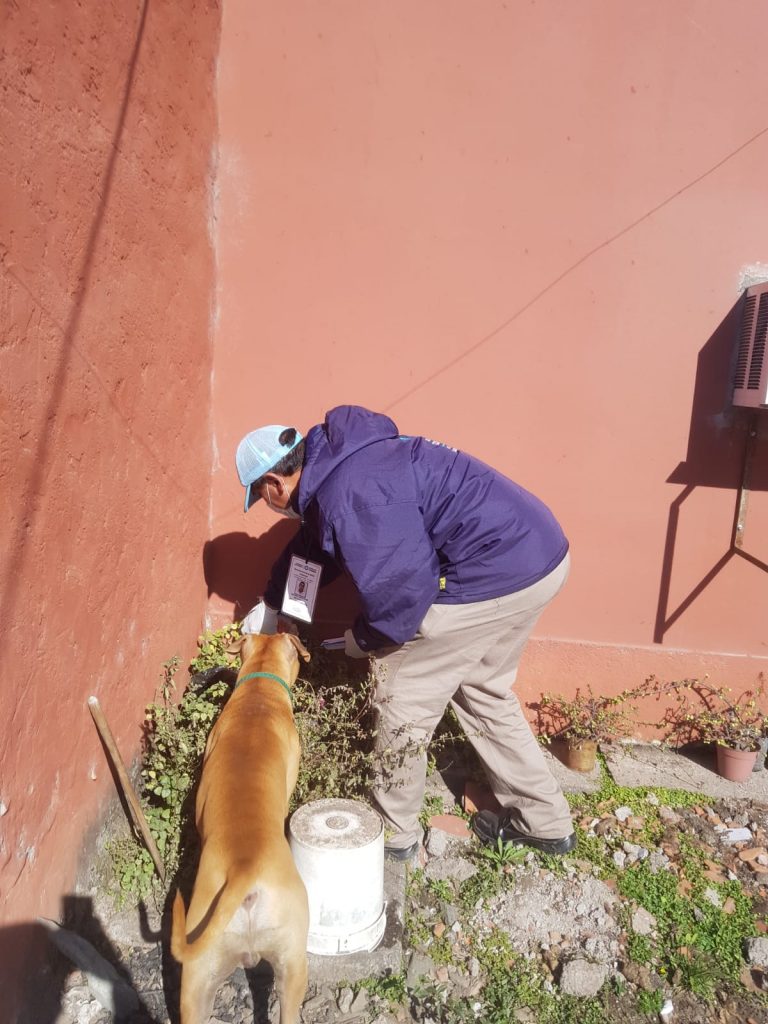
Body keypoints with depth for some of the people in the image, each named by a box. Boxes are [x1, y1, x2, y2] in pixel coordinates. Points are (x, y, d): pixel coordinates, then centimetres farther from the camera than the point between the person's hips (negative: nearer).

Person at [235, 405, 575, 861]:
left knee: (405, 700, 4)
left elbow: (402, 585, -23)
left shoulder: (348, 491, -20)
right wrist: (271, 603, 40)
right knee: (484, 692, 25)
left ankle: (395, 832, 24)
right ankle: (546, 822, 36)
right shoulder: (336, 466, 14)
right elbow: (314, 542, 30)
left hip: (497, 572, -11)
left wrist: (365, 638, -2)